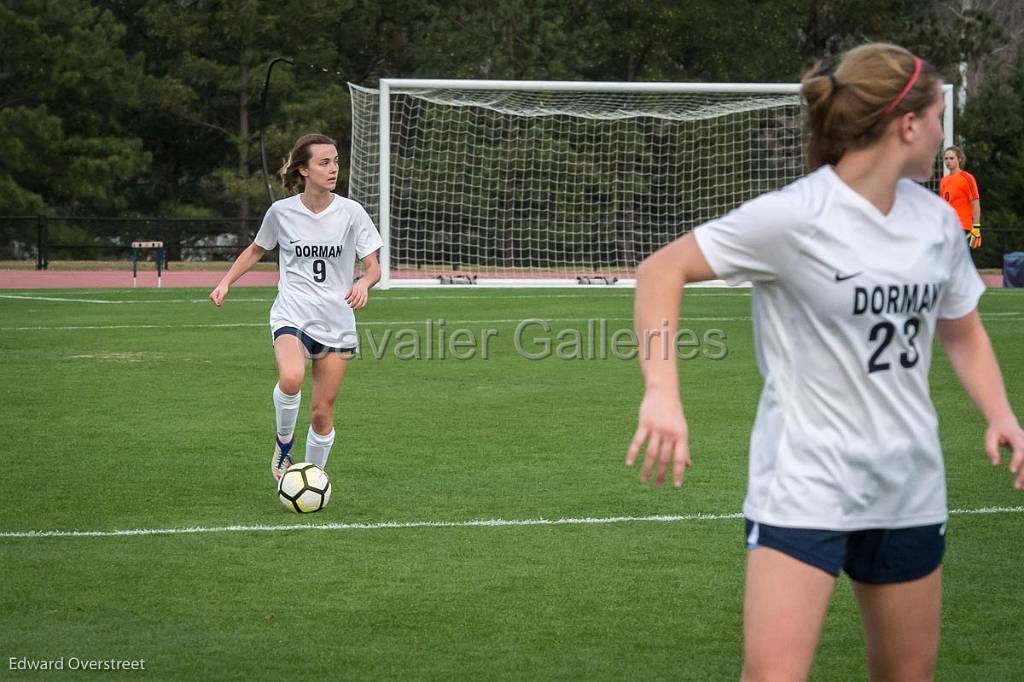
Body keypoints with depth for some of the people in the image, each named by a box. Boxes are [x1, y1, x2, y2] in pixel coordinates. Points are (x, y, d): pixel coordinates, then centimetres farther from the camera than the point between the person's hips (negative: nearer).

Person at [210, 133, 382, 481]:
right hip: (291, 316, -1)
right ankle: (284, 442, -4)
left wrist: (363, 283, -23)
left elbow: (373, 267, 0)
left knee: (322, 413, 3)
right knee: (291, 378, -32)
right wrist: (226, 282, 7)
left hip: (337, 323, 1)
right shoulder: (281, 211, -1)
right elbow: (256, 250, 19)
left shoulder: (351, 213, -3)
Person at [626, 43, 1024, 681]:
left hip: (910, 486, 6)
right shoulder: (795, 216, -15)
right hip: (804, 486, -6)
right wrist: (662, 393, -24)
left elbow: (962, 330, 20)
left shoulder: (937, 220, 5)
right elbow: (661, 269, -12)